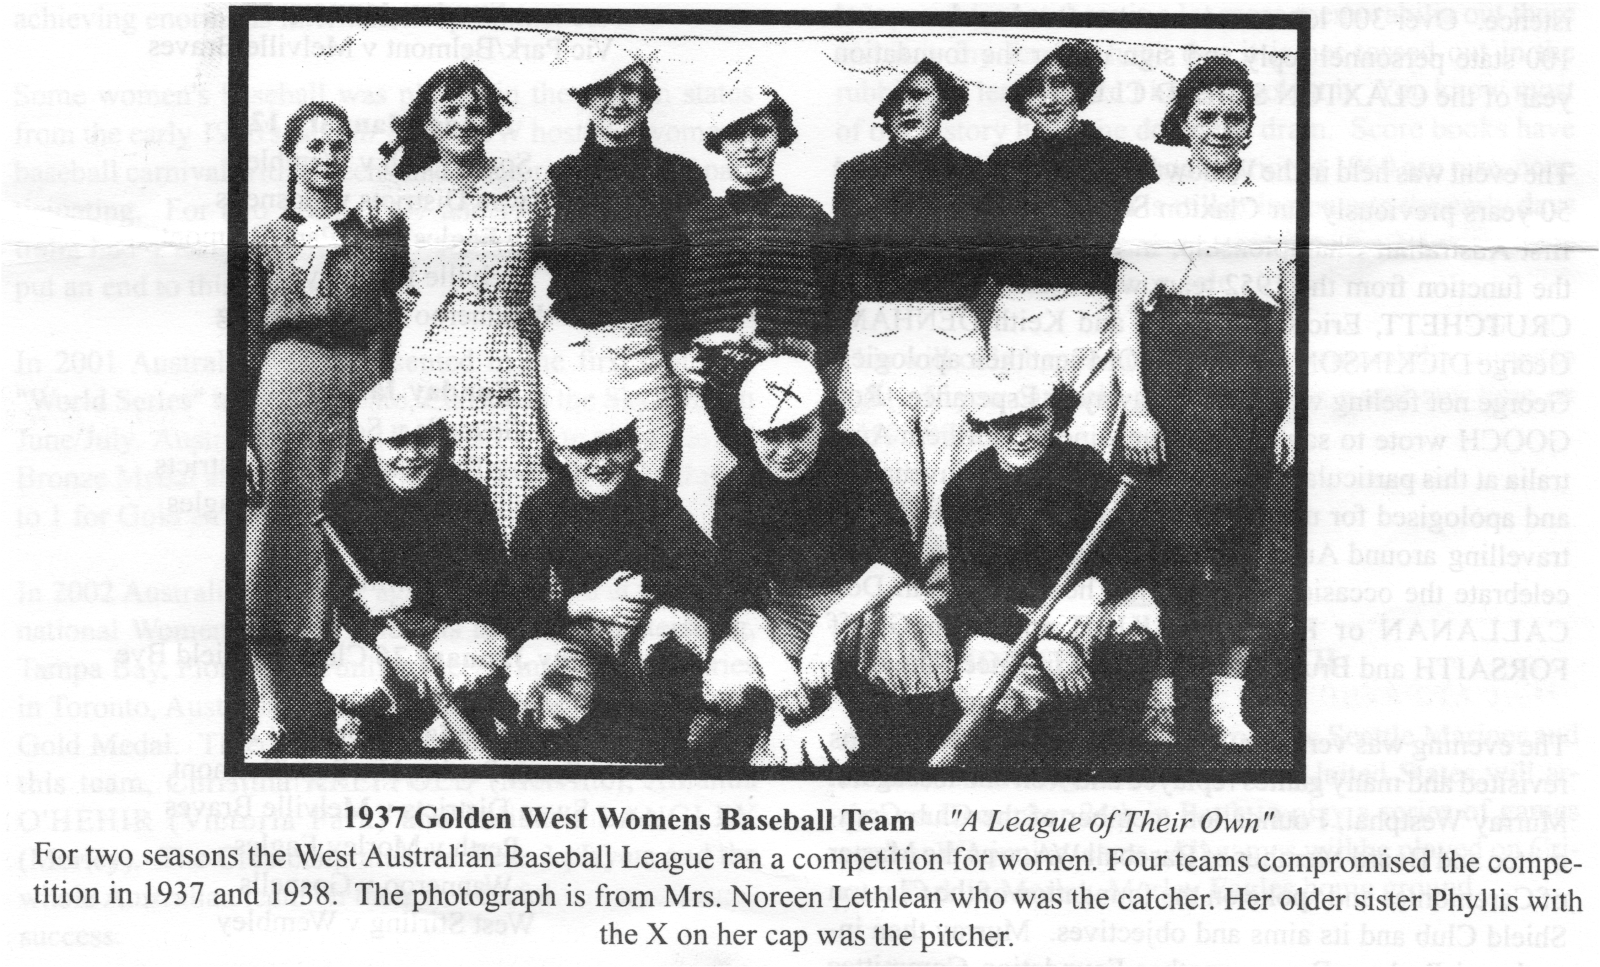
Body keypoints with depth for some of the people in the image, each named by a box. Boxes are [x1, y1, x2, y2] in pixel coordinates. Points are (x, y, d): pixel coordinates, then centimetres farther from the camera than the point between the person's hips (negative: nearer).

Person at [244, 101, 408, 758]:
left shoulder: (381, 239, 9)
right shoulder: (264, 243, 7)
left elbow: (402, 332, 11)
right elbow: (245, 342, 4)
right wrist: (239, 434, -2)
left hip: (365, 396, 1)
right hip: (285, 393, -1)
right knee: (275, 542, 0)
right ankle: (270, 715, 8)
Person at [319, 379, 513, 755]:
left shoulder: (468, 495, -8)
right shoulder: (345, 497, -6)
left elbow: (486, 589, -12)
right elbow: (345, 592, -12)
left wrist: (410, 596, -23)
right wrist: (388, 641, -33)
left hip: (454, 624, 0)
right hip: (375, 631, 0)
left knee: (477, 661, -34)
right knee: (355, 688, -31)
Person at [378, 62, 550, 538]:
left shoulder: (530, 189, 5)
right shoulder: (405, 194, 8)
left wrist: (538, 320, 5)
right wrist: (400, 298, 5)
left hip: (506, 369, -1)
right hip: (425, 365, 1)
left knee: (511, 517, -6)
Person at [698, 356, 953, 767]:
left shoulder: (852, 456, -12)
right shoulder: (737, 491, -10)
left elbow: (896, 555, -21)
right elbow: (740, 597, -16)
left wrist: (830, 625, -35)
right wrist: (771, 660, -39)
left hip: (864, 595, -1)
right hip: (784, 612, 1)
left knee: (907, 613, -36)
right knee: (724, 684, -28)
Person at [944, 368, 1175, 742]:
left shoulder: (1084, 466, -4)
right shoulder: (964, 490, -5)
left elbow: (1138, 555, -7)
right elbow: (970, 589, -10)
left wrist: (1094, 588, -30)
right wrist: (1043, 641, -25)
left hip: (1087, 603, 0)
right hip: (1008, 621, 0)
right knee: (978, 693, -33)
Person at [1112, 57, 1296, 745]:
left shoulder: (1277, 210, 13)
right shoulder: (1152, 204, 10)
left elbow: (1295, 321, 11)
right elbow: (1126, 313, 5)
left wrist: (1293, 410, 1)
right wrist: (1135, 408, -5)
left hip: (1253, 374, 1)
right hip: (1173, 363, -1)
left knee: (1242, 537, 1)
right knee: (1178, 527, -8)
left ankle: (1228, 700, 6)